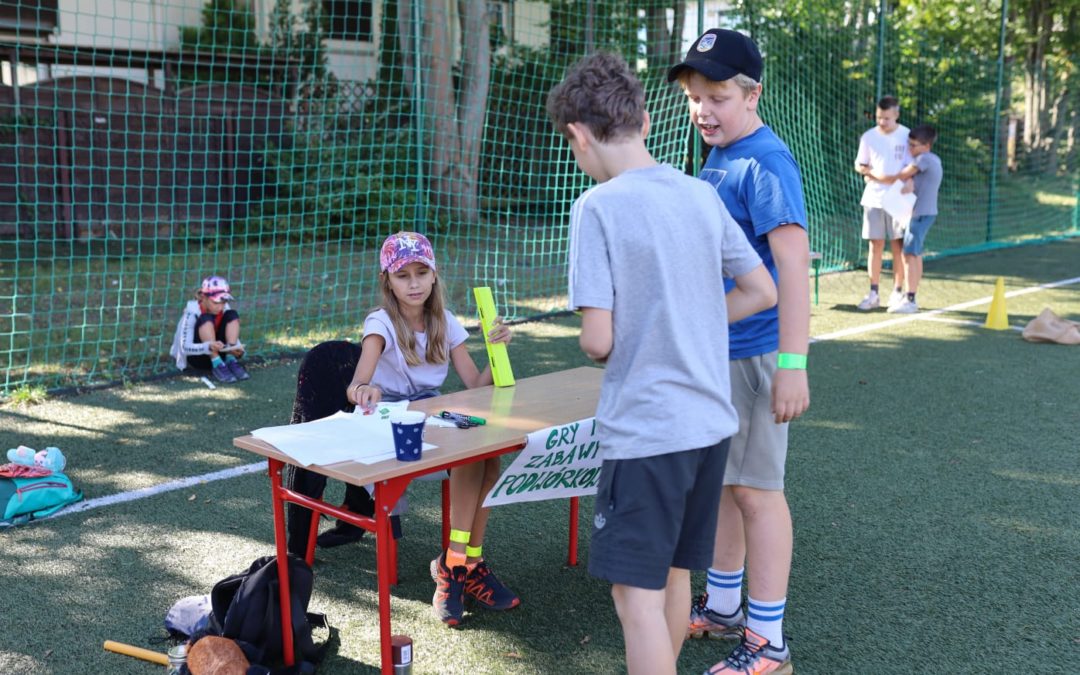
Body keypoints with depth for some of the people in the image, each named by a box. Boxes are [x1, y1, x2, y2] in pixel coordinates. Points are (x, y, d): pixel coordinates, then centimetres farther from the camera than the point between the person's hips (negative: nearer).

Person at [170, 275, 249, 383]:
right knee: (206, 319, -28)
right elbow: (185, 347, -29)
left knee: (232, 315, -14)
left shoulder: (224, 309, -7)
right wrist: (209, 347, -48)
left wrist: (237, 349, -28)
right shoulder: (192, 313, -21)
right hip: (197, 357, -4)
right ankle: (217, 365, -32)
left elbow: (235, 338, -3)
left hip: (219, 353, 4)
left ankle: (231, 361, -21)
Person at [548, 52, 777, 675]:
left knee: (637, 594, 2)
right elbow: (763, 293, 11)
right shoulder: (702, 195, 5)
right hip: (711, 421, 7)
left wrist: (593, 341, 5)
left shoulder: (598, 208, -14)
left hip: (646, 431, -7)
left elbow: (598, 339, -17)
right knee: (673, 573, 21)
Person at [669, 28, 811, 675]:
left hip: (754, 353, -9)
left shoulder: (765, 163, -17)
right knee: (720, 479, 18)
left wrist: (793, 364, -28)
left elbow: (794, 263, -23)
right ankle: (723, 605, 34)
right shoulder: (718, 158, 11)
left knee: (755, 489, -1)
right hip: (715, 348, 9)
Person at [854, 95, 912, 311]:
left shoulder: (906, 136, -2)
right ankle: (873, 294, 8)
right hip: (873, 198, 2)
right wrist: (863, 169, -11)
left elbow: (911, 167, -2)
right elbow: (859, 163, 12)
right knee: (875, 246, 4)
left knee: (897, 246, 1)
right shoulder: (868, 137, 5)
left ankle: (897, 292, 10)